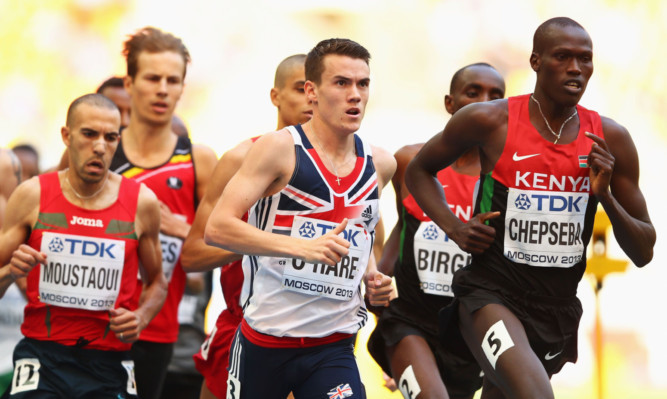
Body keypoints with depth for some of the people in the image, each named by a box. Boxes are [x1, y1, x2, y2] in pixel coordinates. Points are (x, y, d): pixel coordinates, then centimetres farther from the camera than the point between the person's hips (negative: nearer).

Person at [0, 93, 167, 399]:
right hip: (42, 354, -1)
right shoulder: (33, 195, 1)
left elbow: (157, 283, 16)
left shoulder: (141, 203, 3)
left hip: (109, 362, 1)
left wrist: (140, 318, -3)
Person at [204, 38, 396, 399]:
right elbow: (216, 229, -18)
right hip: (264, 341, -3)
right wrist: (305, 247, -26)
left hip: (334, 347, 3)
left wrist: (371, 275, 9)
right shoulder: (279, 149, -8)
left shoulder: (381, 165, 9)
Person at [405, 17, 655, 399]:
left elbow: (643, 252, 5)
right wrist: (454, 227, -4)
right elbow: (419, 170, 12)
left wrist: (606, 196, -13)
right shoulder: (489, 121, -7)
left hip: (559, 308, 5)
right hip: (492, 295, -5)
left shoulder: (610, 139, 1)